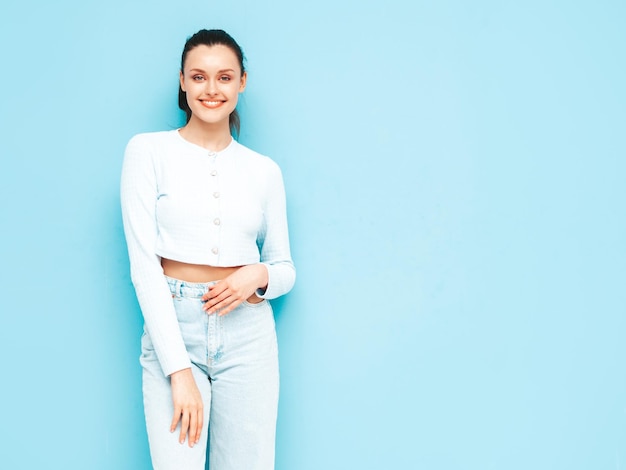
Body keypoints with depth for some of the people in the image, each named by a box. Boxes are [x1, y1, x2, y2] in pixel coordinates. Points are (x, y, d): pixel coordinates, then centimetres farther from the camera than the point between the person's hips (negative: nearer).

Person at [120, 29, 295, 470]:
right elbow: (144, 262, -7)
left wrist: (259, 276, -10)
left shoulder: (264, 170, 9)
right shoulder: (148, 151, 0)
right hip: (173, 330, -2)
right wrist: (179, 370, -13)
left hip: (248, 334, 3)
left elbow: (286, 268, 15)